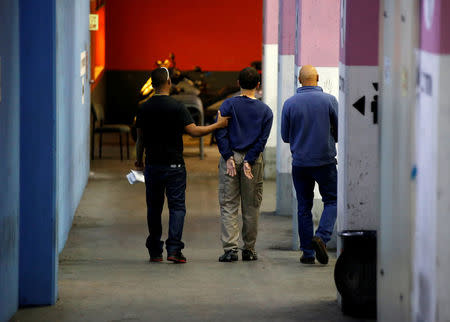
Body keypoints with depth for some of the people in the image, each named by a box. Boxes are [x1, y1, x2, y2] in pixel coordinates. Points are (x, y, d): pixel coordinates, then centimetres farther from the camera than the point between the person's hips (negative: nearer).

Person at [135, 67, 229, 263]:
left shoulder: (144, 109, 3)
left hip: (152, 166, 3)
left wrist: (139, 160, 24)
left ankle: (155, 252, 12)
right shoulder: (177, 107, -9)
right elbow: (194, 131, -14)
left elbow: (140, 138, 9)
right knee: (177, 206, 0)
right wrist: (218, 125, -4)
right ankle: (174, 249, -13)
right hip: (174, 166, -3)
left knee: (154, 208, 11)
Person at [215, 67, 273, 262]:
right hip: (253, 160, 1)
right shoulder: (265, 111, 4)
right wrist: (249, 161, -8)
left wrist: (229, 157, -10)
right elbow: (262, 139, -5)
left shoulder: (229, 105, -1)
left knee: (228, 205, 1)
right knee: (251, 207, 9)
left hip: (231, 158, -1)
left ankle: (230, 248, -9)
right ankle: (249, 249, 13)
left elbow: (220, 132, -9)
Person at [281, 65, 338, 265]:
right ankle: (322, 236, -13)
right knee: (331, 201, 10)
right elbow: (340, 130, -1)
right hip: (325, 160, -2)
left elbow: (285, 136, 4)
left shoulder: (290, 104, -4)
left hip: (300, 162, 2)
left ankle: (308, 252, 8)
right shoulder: (329, 100, -7)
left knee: (304, 207, 9)